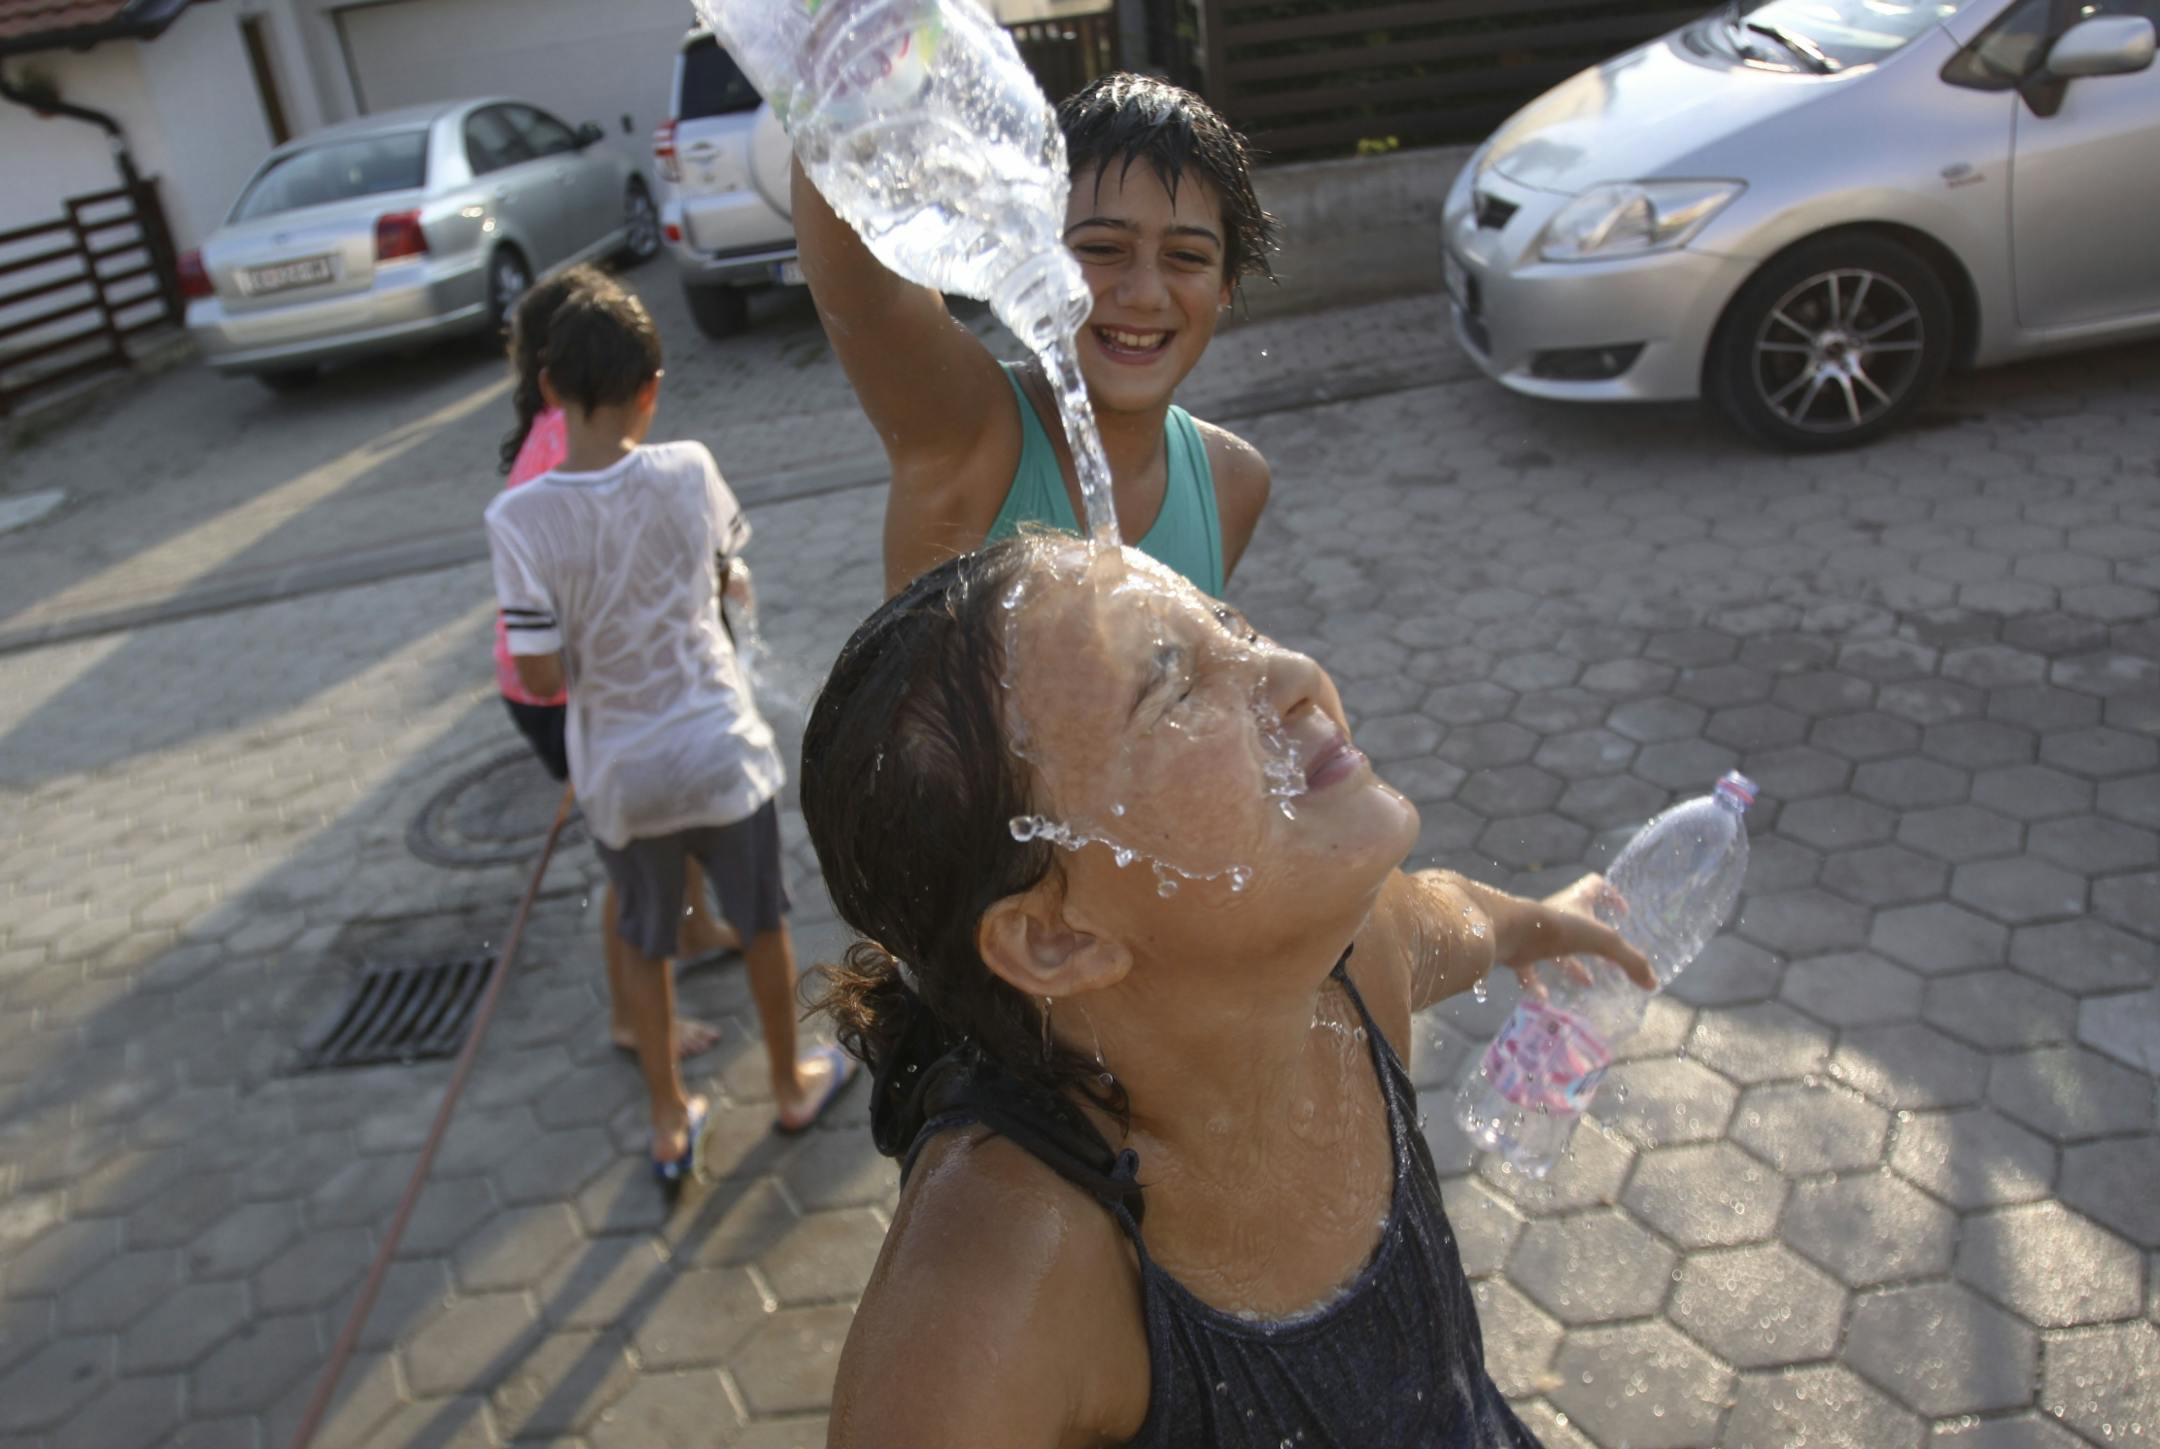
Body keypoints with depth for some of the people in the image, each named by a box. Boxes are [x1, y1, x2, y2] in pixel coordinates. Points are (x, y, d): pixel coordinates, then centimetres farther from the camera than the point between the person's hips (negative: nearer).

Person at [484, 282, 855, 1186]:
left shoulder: (518, 519, -19)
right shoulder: (688, 471, -14)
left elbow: (541, 676, -15)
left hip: (618, 773, 0)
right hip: (719, 749, 0)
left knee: (642, 939, 23)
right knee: (761, 922, 22)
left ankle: (670, 1123, 36)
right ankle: (791, 1085, 42)